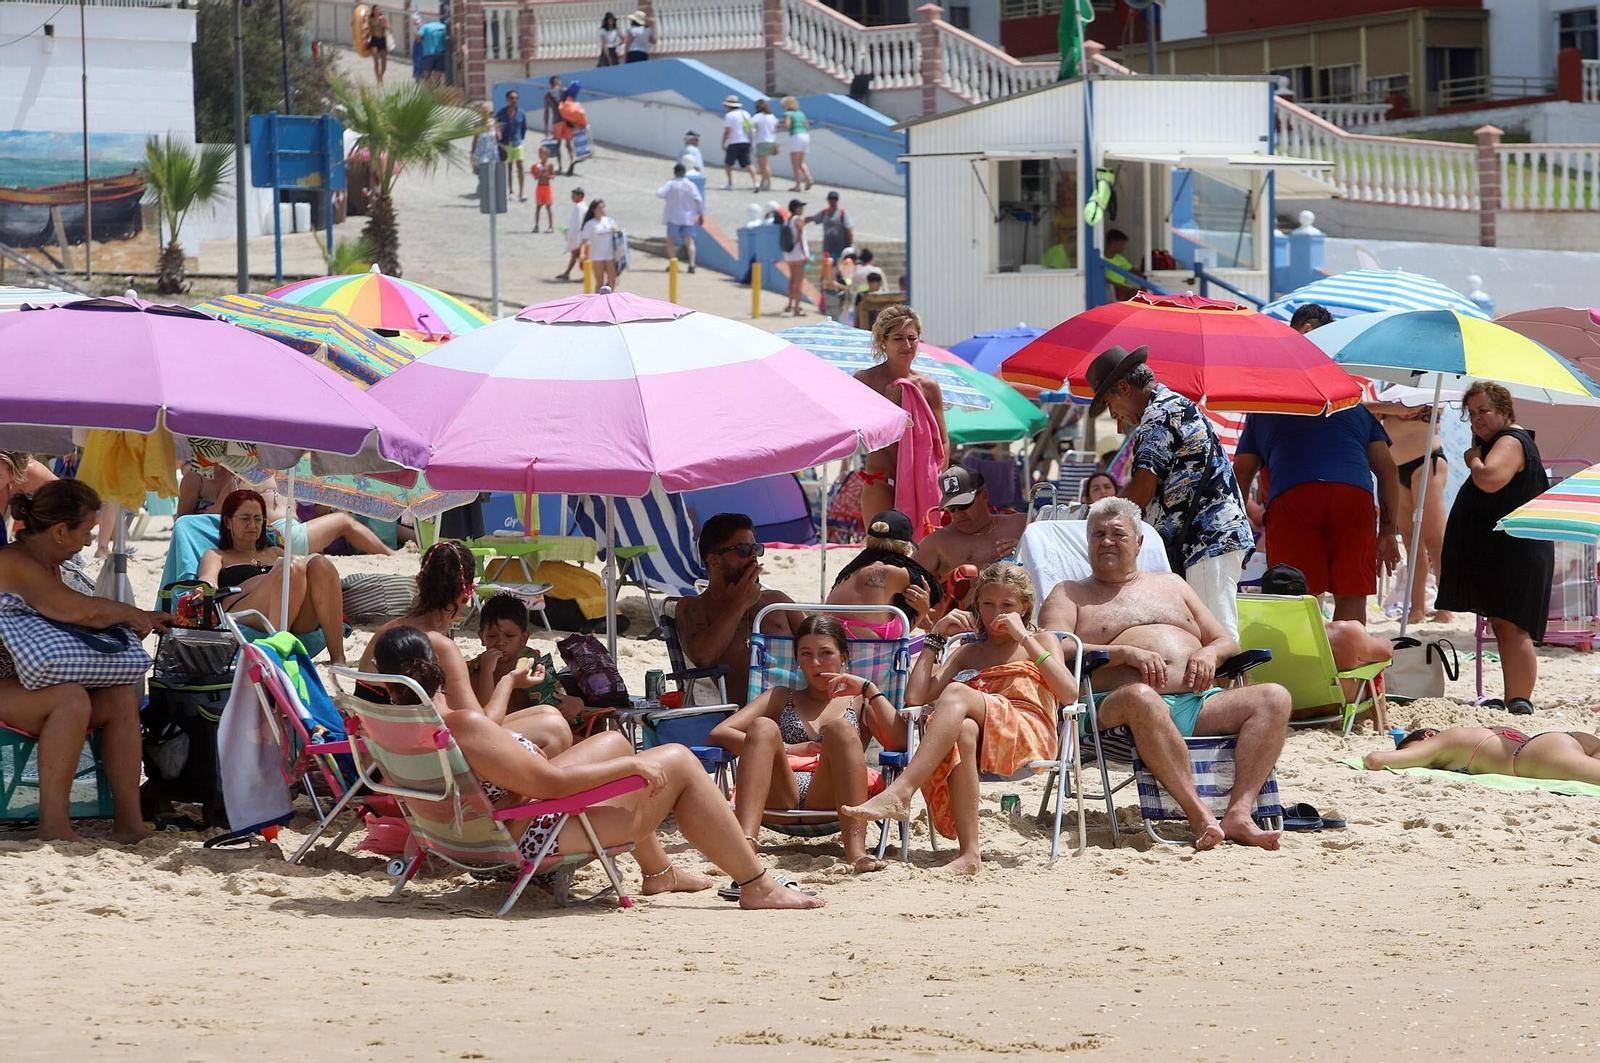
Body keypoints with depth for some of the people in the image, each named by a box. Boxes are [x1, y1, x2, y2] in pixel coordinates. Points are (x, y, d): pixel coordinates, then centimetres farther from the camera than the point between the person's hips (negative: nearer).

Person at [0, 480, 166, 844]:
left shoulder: (49, 564, 15)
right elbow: (82, 611, -29)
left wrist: (138, 620, 14)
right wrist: (131, 614, -11)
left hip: (32, 684, 10)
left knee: (122, 697, -8)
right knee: (71, 698, -34)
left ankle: (128, 823, -14)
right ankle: (53, 827, -32)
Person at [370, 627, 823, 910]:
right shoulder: (462, 726, -32)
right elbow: (550, 783, -30)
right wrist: (630, 766, -18)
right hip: (537, 836, -10)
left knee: (615, 742, 28)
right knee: (678, 762, 1)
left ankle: (658, 871, 43)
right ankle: (757, 886, 11)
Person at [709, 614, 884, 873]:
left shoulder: (859, 702, 25)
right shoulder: (781, 698, 29)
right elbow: (718, 734, 12)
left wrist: (869, 689, 0)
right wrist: (788, 750, 1)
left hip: (828, 799, -1)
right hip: (780, 797, 1)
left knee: (841, 728, -27)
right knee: (763, 727, -24)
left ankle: (856, 852, -47)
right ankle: (745, 844, -48)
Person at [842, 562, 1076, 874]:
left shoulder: (1042, 641, 22)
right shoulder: (969, 652, 32)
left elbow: (1069, 693, 0)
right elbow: (916, 696, 16)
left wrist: (1024, 638, -1)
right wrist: (937, 636, 16)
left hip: (1030, 737, -3)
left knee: (956, 693, -32)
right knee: (963, 730, -40)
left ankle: (899, 792, -50)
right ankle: (968, 853, -48)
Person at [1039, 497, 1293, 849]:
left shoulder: (1170, 585, 31)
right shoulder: (1069, 594, 20)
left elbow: (1228, 643, 26)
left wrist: (1209, 653, 0)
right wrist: (1125, 653, -15)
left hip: (1198, 703, 5)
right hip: (1113, 708, -5)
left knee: (1274, 698, -21)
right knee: (1140, 697, -42)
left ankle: (1239, 812, -35)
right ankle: (1198, 812, -45)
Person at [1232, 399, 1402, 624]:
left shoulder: (1262, 413, 31)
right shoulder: (1357, 409, 33)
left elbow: (1241, 473, 24)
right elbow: (1387, 470, 25)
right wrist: (1388, 531, 24)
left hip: (1290, 496, -1)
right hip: (1355, 494, 1)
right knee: (1351, 596, 5)